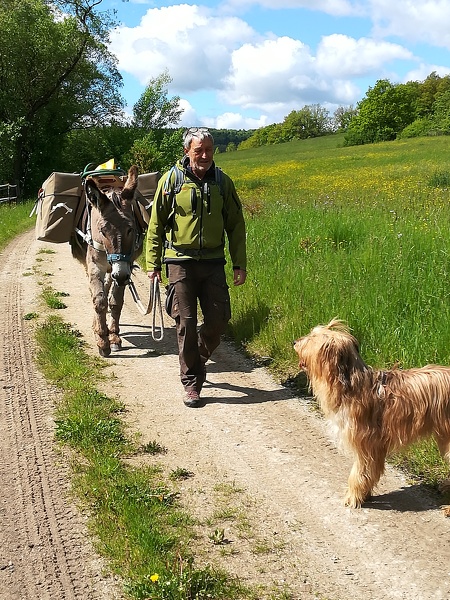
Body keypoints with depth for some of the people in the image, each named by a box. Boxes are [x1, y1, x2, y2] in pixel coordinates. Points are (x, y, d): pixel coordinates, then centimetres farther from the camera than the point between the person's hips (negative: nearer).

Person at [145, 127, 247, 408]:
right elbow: (156, 225, 4)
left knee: (219, 318, 1)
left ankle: (197, 359, 30)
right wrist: (153, 264, 1)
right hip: (181, 261, -2)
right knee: (186, 324, -1)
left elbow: (236, 225, 11)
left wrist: (240, 264, 6)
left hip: (213, 261, 2)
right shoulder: (172, 180, 0)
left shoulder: (223, 182, 6)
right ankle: (191, 383, 11)